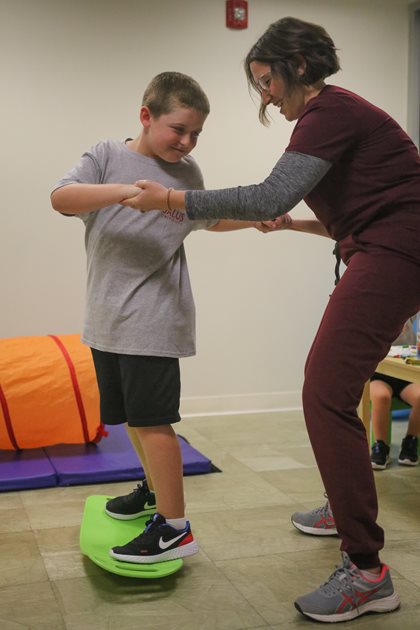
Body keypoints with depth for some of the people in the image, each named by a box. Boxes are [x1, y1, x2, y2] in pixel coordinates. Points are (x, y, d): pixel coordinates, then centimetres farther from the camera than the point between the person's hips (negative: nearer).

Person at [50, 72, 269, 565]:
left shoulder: (187, 173, 7)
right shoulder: (108, 156, 1)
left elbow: (209, 218, 27)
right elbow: (61, 197, -17)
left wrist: (256, 217, 11)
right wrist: (123, 192, -32)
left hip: (154, 317, -2)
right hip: (107, 316, 3)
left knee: (151, 418, -7)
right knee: (129, 415, 17)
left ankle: (174, 528, 0)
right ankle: (155, 489, 39)